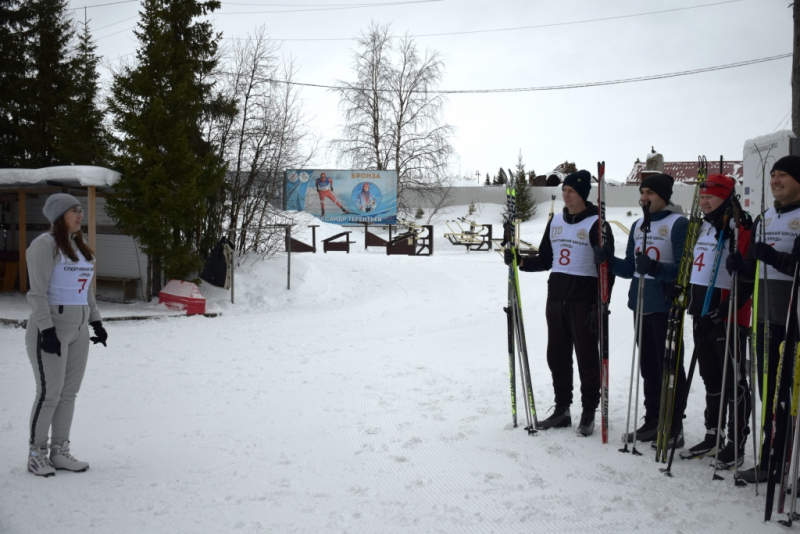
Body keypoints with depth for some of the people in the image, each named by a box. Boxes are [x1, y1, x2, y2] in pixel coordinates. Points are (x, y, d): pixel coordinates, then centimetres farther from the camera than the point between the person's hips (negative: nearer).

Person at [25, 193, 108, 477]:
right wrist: (47, 330, -20)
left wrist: (96, 322, 15)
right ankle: (36, 454, 9)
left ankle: (59, 452, 18)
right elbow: (38, 293, -14)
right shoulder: (45, 245, -10)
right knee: (49, 393, -5)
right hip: (51, 330, -8)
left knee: (69, 393, 9)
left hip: (78, 331, 8)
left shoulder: (79, 246, 15)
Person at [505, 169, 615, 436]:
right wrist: (521, 260, 0)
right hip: (555, 297, 6)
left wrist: (601, 305, -15)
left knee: (586, 357, 0)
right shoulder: (555, 221, 13)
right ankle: (562, 409, 21)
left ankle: (589, 413, 12)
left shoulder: (596, 223, -7)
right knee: (556, 355, 10)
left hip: (584, 300, -6)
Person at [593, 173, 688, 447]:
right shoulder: (638, 226, 15)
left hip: (666, 305, -7)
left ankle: (674, 428, 7)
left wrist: (656, 268, -30)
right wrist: (609, 260, -1)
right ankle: (652, 423, 24)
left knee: (669, 366, -2)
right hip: (640, 304, 8)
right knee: (648, 367, 14)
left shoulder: (678, 223, -7)